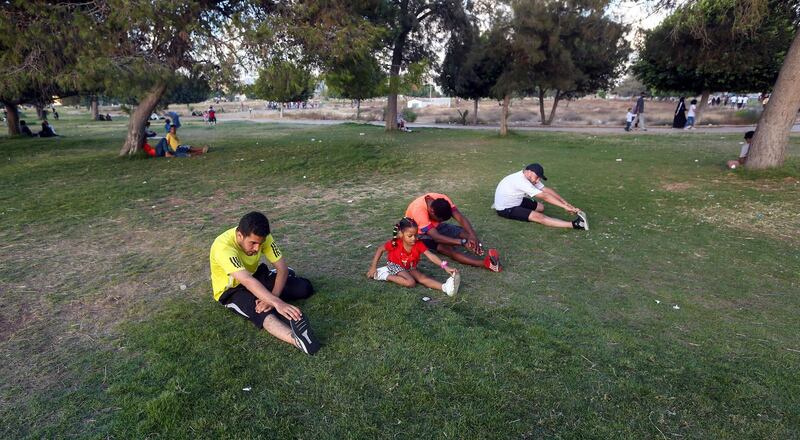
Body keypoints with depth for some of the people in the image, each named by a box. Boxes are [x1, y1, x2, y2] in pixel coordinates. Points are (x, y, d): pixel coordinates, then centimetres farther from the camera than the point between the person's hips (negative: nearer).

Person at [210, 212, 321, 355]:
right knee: (262, 312, -42)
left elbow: (282, 267, -17)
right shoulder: (224, 247, -36)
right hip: (231, 290, -6)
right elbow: (247, 281, -48)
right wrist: (278, 303, -59)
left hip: (256, 275, 7)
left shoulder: (262, 237, -19)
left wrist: (272, 298, -33)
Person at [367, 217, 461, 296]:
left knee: (422, 277, -23)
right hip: (395, 265, -4)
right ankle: (386, 276, -21)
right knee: (411, 282, -29)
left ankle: (445, 287, -40)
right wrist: (373, 267, -11)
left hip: (410, 267, 4)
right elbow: (380, 250, -11)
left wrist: (445, 267, -42)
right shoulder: (395, 243, -26)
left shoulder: (418, 244, -19)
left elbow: (431, 256, -28)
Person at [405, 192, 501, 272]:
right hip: (420, 233, -7)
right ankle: (485, 263, -47)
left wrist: (473, 236, -46)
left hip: (436, 226, 7)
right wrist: (463, 242, -48)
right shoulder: (419, 210, -37)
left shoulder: (443, 200, -22)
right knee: (447, 249, -32)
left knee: (467, 234, -15)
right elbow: (436, 237, -42)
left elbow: (460, 217, -29)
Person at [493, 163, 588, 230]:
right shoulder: (521, 181, -30)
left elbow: (547, 190, -8)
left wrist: (566, 203, -16)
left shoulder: (530, 178, -2)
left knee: (541, 207, 14)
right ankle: (574, 224, -33)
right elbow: (544, 196, -31)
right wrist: (565, 207, -30)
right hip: (505, 209, -10)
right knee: (538, 216, -25)